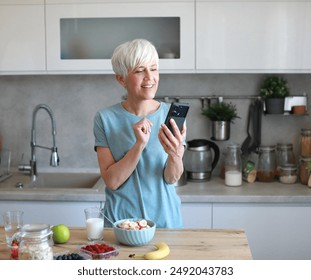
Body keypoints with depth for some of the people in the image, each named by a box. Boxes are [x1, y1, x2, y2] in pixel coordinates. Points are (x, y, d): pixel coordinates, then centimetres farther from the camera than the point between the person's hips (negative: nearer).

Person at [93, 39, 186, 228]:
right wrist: (139, 145, -26)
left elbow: (172, 178, -10)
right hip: (120, 221, -1)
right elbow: (112, 181, -13)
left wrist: (175, 154, -31)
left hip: (165, 220, 1)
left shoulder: (172, 114, -5)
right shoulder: (105, 118, -7)